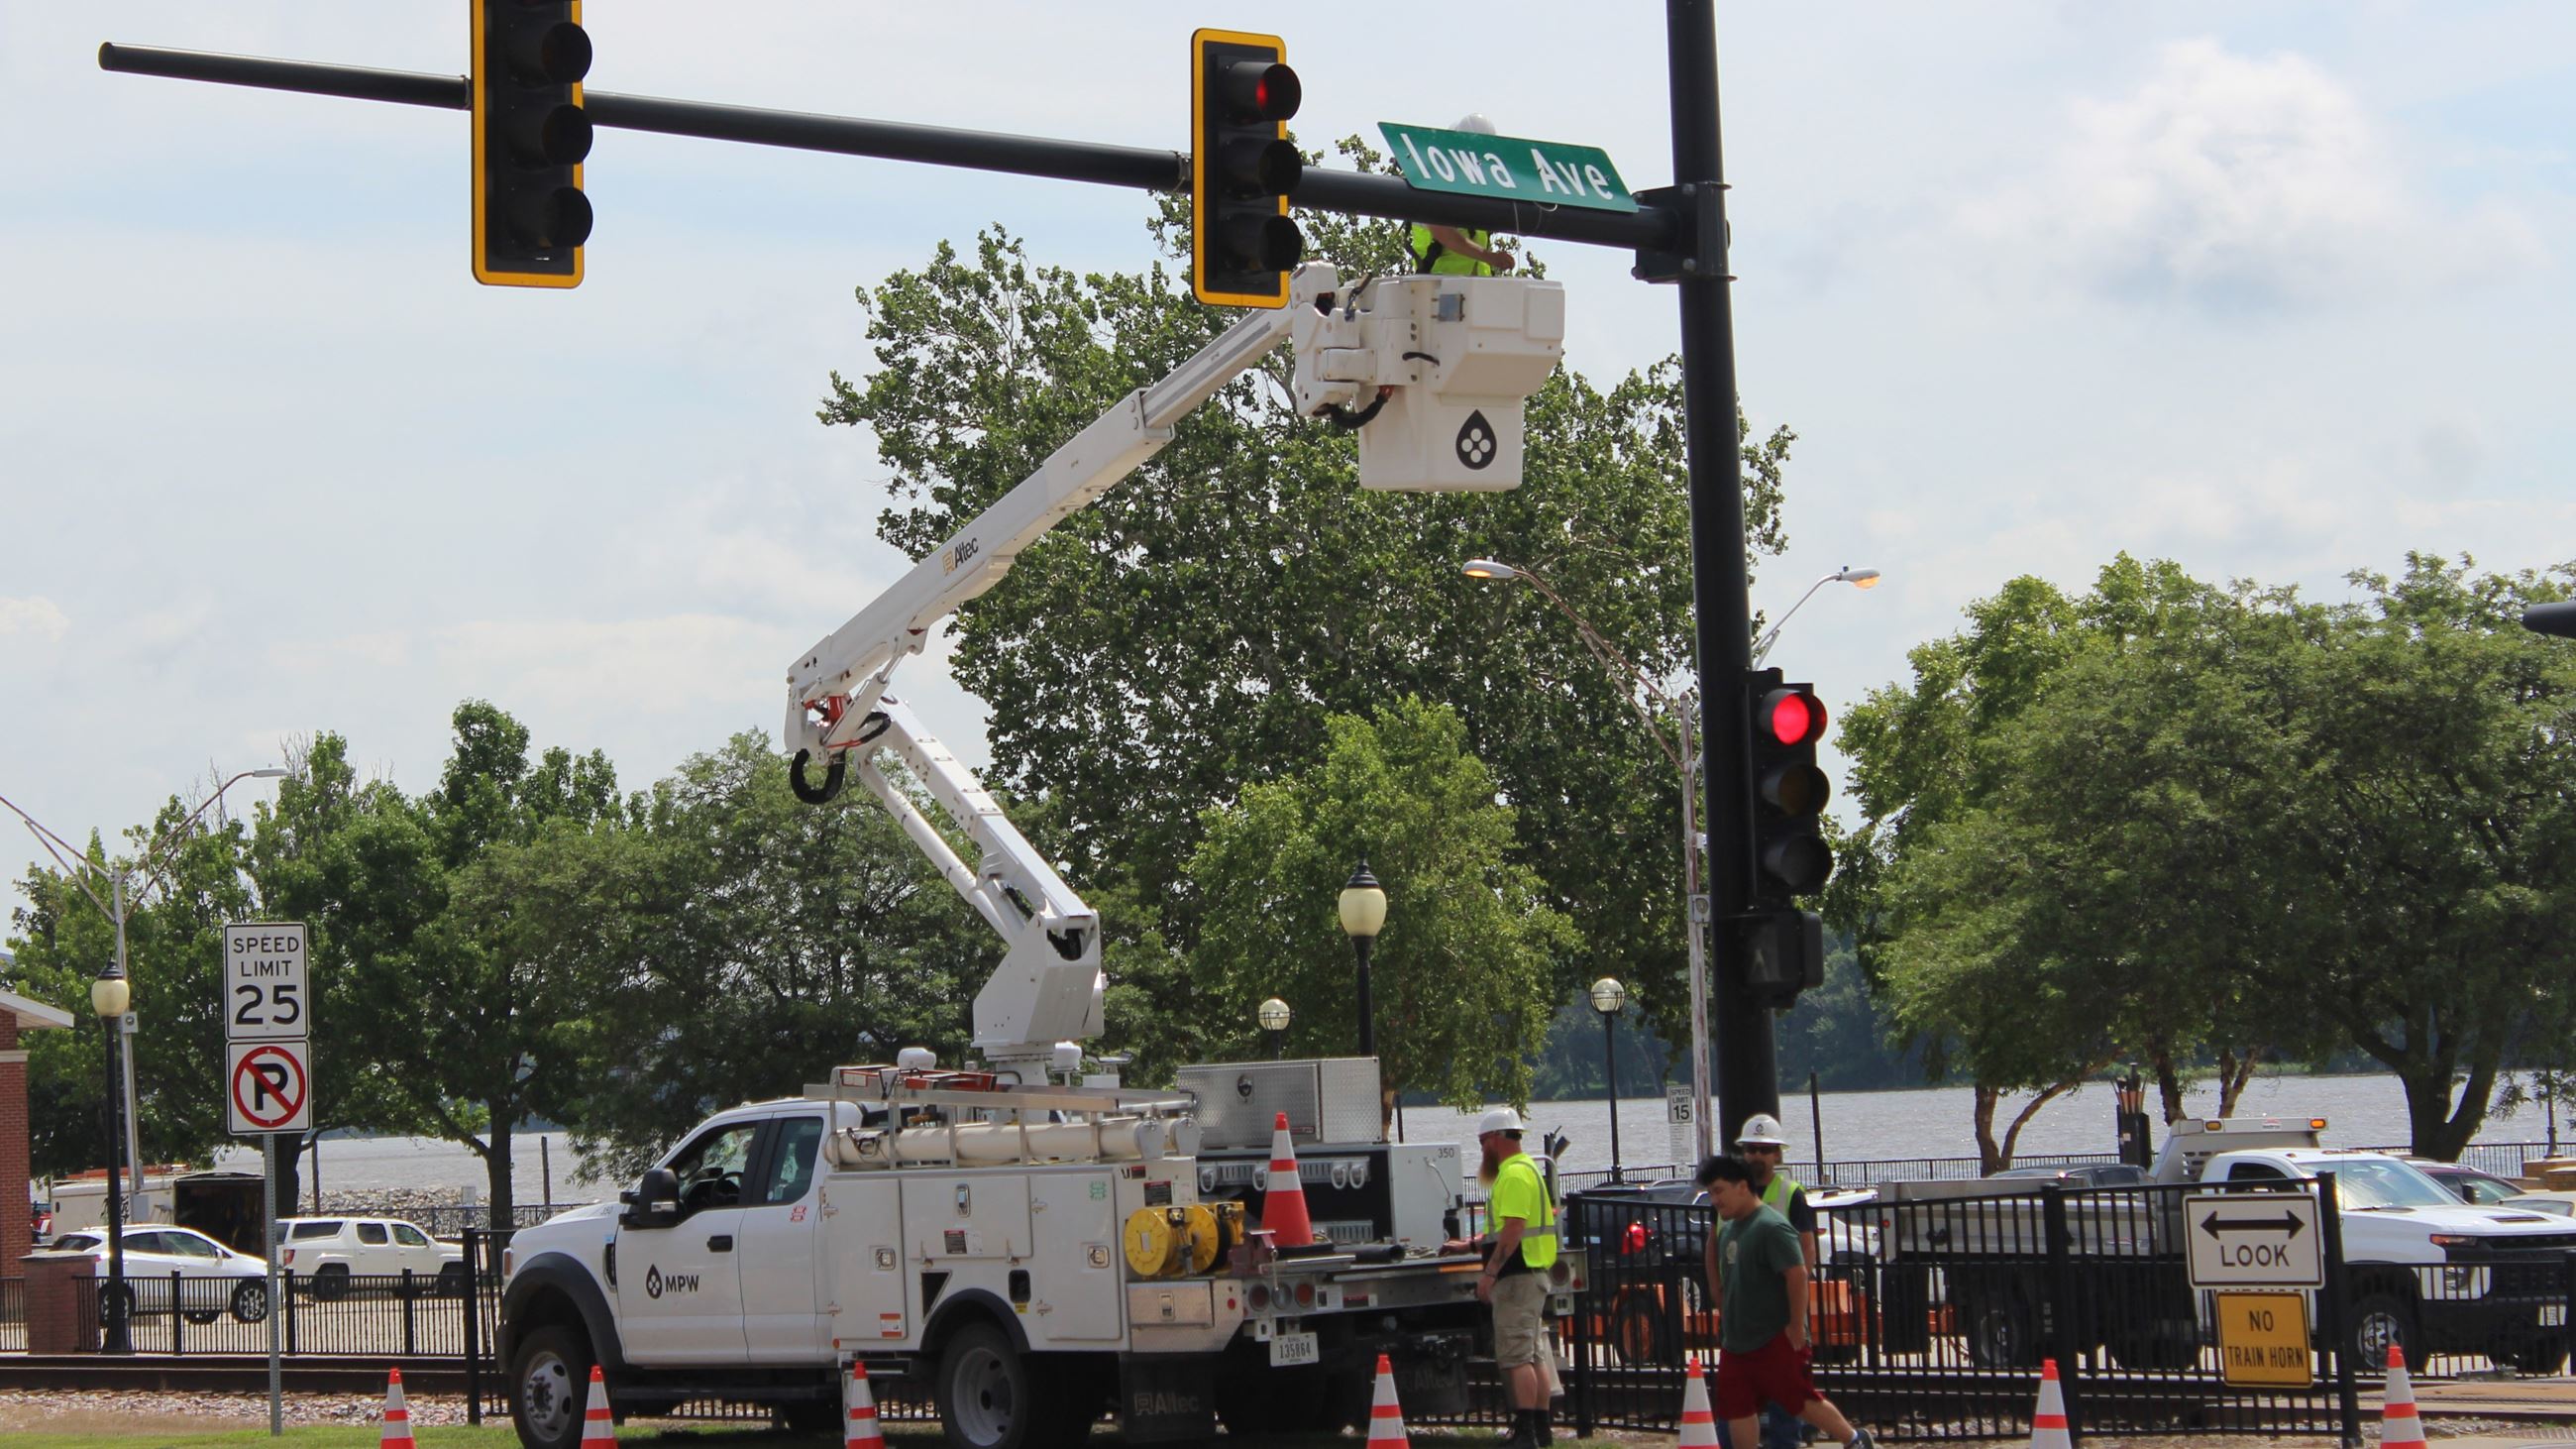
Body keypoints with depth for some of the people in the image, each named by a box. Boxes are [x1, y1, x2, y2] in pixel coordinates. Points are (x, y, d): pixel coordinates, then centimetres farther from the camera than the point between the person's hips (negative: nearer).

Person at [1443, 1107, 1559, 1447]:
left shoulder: (1514, 1175, -15)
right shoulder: (1525, 1168, 20)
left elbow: (1513, 1230, -24)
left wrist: (1490, 1272, -23)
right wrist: (1471, 1245, 30)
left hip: (1516, 1276, -11)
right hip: (1531, 1273, 11)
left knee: (1516, 1356, -12)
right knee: (1535, 1355, 13)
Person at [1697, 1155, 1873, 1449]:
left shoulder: (1771, 1227, -18)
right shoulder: (1727, 1228, 11)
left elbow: (1797, 1274, -24)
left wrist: (1796, 1326, -22)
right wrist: (1723, 1309, 19)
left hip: (1775, 1340, -9)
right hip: (1735, 1341, 9)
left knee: (1800, 1400, 1)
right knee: (1736, 1409, 6)